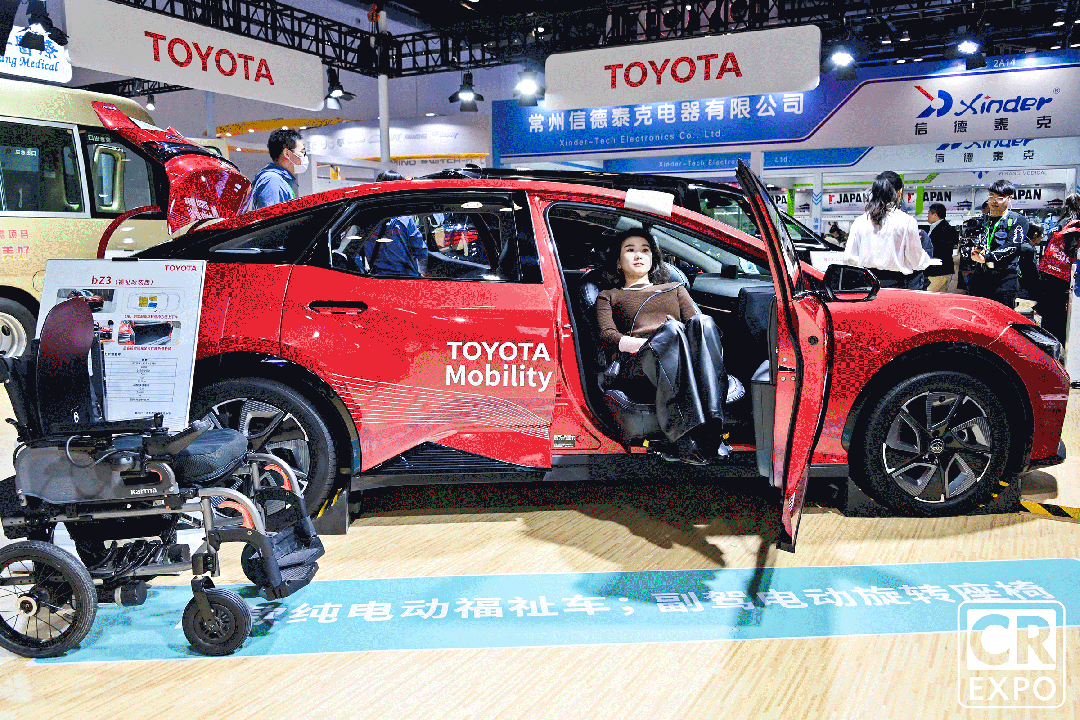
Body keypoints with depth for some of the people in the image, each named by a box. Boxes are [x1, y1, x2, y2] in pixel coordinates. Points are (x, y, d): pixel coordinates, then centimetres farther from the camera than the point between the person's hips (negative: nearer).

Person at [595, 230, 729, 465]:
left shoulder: (675, 288, 38)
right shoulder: (608, 297, 30)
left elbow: (696, 324, 20)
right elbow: (607, 337, 9)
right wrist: (651, 343, -10)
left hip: (687, 361, 3)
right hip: (638, 364, -2)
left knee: (703, 322, -32)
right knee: (671, 329, -36)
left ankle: (712, 423, -50)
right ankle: (685, 435, -53)